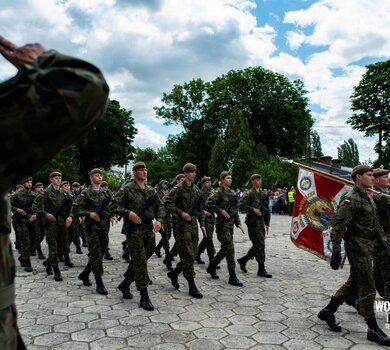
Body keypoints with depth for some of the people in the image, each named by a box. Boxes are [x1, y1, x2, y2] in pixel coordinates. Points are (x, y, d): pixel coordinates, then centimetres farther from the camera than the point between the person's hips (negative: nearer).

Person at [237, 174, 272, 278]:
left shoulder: (262, 194, 16)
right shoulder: (249, 194, -7)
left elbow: (266, 209, 20)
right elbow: (241, 205, -17)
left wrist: (267, 223, 17)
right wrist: (253, 209, -22)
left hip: (261, 222, 8)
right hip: (253, 222, -8)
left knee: (258, 245, 10)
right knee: (260, 245, -6)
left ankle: (243, 260, 27)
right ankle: (261, 269, 2)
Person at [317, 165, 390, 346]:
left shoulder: (368, 198, 13)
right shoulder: (351, 200, -16)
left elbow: (375, 223, 22)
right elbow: (338, 226, -21)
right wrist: (336, 251, -25)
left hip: (368, 247, 9)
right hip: (358, 247, -9)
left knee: (353, 283, 16)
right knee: (367, 288, -3)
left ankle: (328, 311, 27)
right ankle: (373, 330, 8)